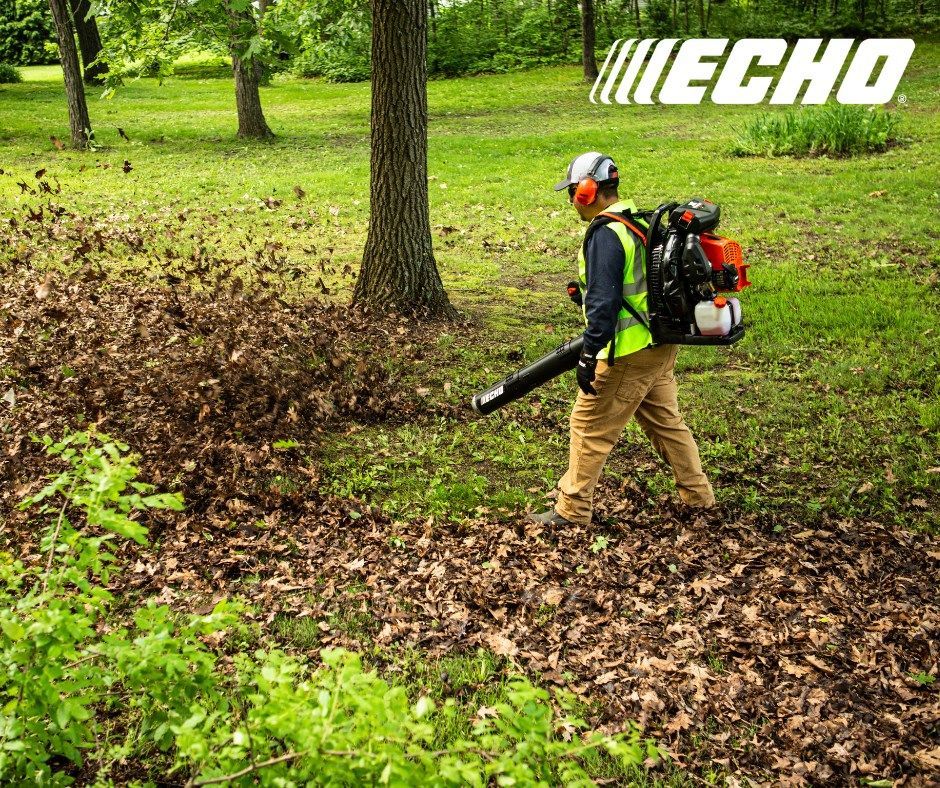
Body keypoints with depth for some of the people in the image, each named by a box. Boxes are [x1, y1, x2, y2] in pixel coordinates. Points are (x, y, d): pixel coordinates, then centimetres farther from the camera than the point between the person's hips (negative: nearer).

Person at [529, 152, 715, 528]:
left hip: (628, 355, -9)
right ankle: (698, 495, 30)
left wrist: (589, 355, -20)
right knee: (666, 421, 20)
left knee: (589, 427, 2)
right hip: (660, 345, 9)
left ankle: (572, 510, 10)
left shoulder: (606, 233, -18)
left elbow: (604, 302, -23)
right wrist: (588, 294, 22)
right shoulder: (639, 223, 11)